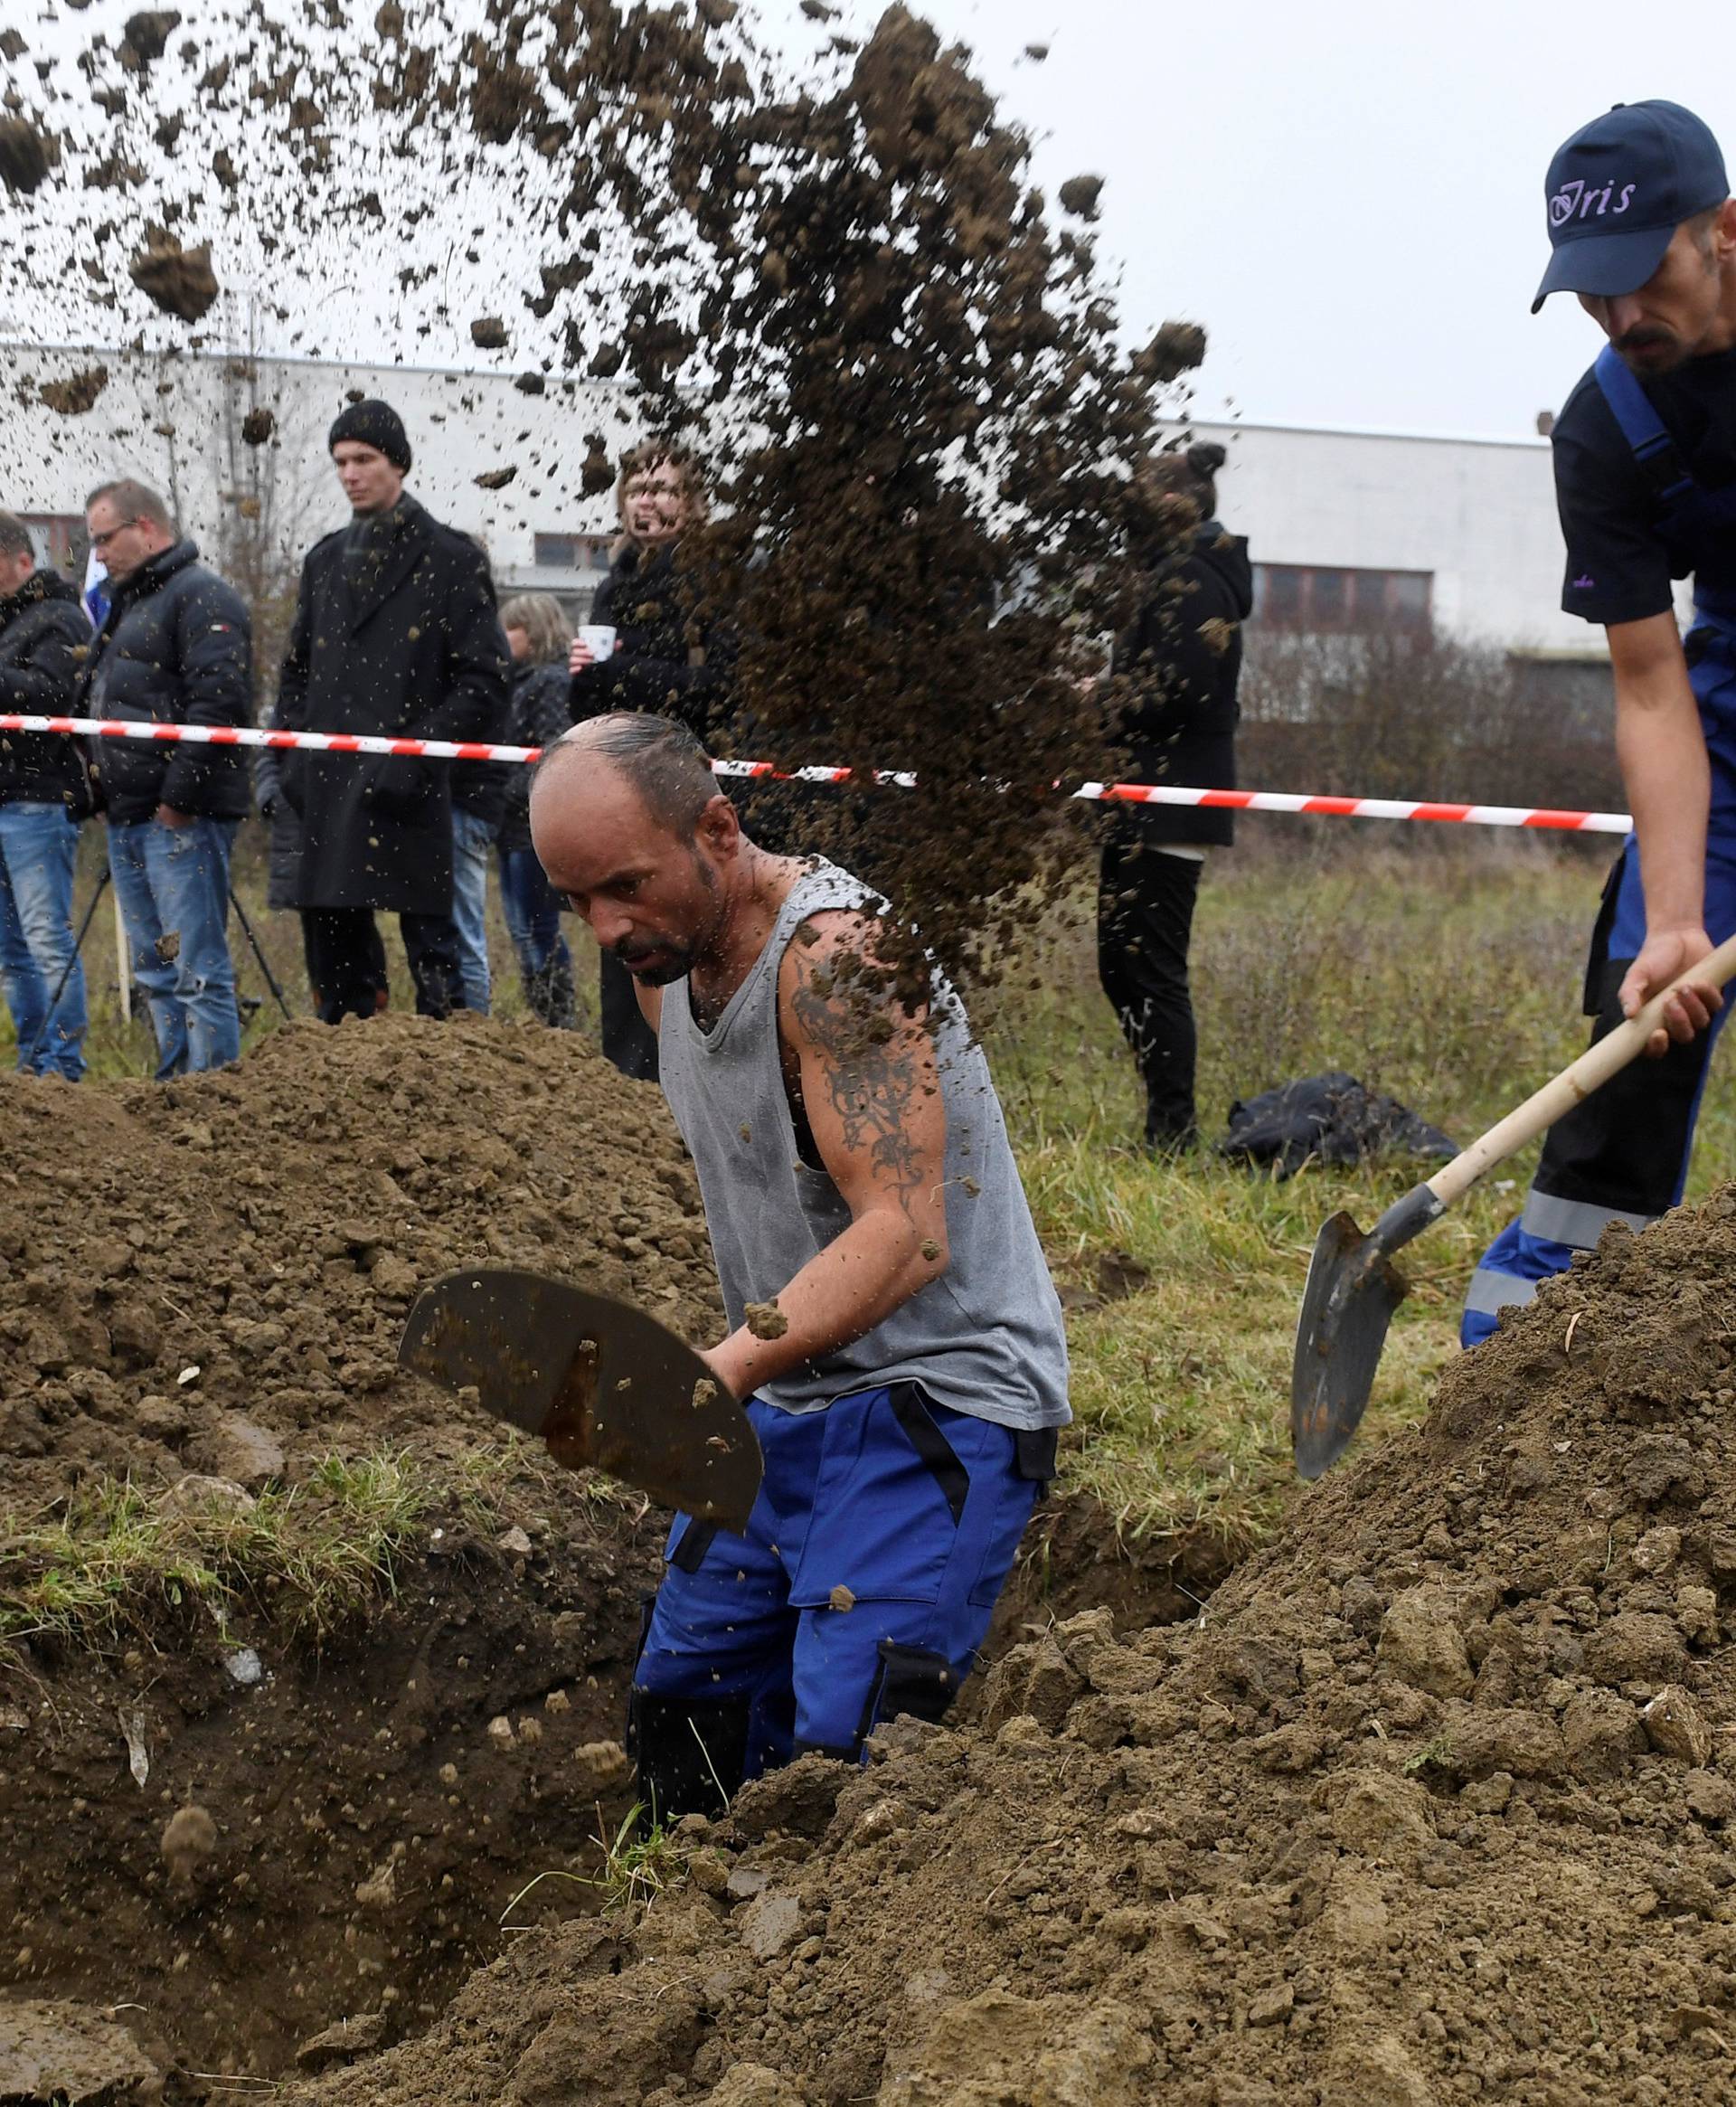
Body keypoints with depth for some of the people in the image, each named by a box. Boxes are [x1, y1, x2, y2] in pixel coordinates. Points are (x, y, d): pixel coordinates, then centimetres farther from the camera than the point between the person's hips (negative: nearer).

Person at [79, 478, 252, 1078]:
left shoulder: (202, 597, -9)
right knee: (156, 972, 13)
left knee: (198, 970, -9)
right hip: (129, 816, 10)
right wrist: (101, 788, 17)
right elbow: (96, 702, 30)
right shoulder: (130, 602, 22)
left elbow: (217, 700, -20)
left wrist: (178, 794, -21)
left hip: (181, 818, -10)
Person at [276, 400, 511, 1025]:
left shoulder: (450, 559, 0)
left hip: (410, 797, -6)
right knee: (333, 952, 9)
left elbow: (485, 680, -5)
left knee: (430, 946, -4)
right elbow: (296, 670, 24)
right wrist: (295, 758, 9)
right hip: (329, 793, 6)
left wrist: (416, 751, -13)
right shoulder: (325, 560, 18)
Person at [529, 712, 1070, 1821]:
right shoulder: (668, 958, 4)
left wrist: (725, 1366, -46)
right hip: (787, 1398, 9)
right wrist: (741, 1370, 13)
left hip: (938, 1403, -9)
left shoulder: (835, 953, -24)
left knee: (844, 1757, -18)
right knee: (682, 1712, 13)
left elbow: (905, 1236, -33)